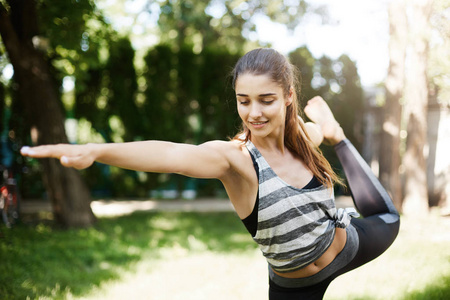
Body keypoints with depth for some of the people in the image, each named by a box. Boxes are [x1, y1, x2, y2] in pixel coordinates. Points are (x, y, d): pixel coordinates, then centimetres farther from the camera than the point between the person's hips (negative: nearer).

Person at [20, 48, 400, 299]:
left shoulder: (304, 136, -15)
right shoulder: (234, 157, -31)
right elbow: (172, 154, -52)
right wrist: (96, 151, -68)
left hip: (349, 244, 4)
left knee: (387, 219, 29)